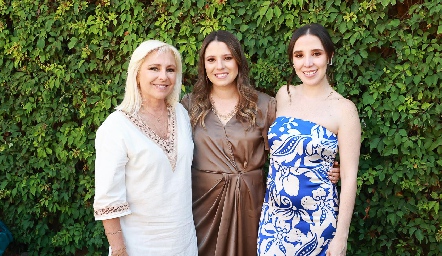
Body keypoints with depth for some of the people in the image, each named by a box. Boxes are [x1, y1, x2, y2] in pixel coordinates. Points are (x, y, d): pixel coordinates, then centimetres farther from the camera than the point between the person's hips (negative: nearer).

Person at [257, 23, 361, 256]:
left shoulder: (343, 109, -11)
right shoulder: (284, 95, 1)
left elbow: (349, 177, -11)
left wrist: (341, 236, -12)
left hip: (316, 218, -4)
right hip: (274, 214, 4)